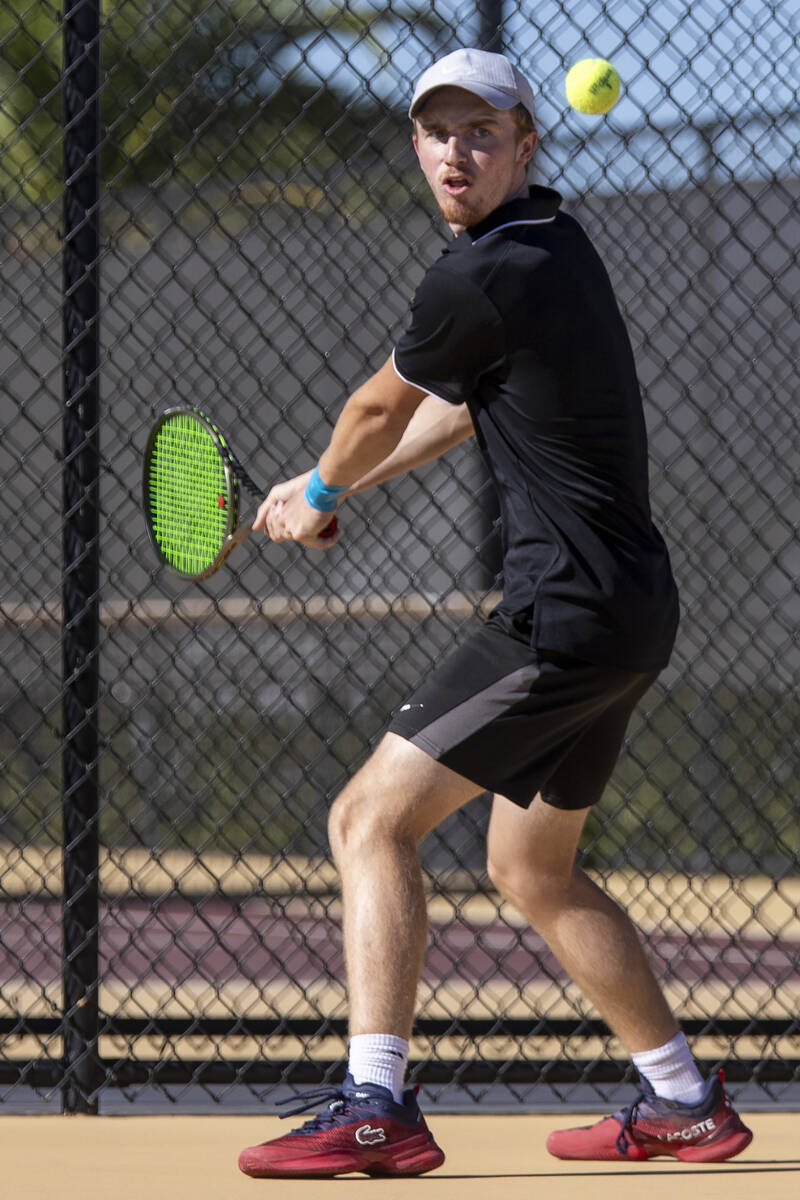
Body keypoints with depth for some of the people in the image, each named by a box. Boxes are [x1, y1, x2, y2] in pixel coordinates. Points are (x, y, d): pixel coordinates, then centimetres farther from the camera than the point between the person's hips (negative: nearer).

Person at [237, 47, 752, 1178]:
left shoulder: (479, 279, -16)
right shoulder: (552, 234, 15)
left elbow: (380, 409, 2)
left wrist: (321, 496, 22)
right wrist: (329, 488, 30)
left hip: (571, 609, -10)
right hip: (633, 609, 10)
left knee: (371, 821, -12)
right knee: (534, 870, 23)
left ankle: (376, 1107, -22)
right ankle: (684, 1102, 28)